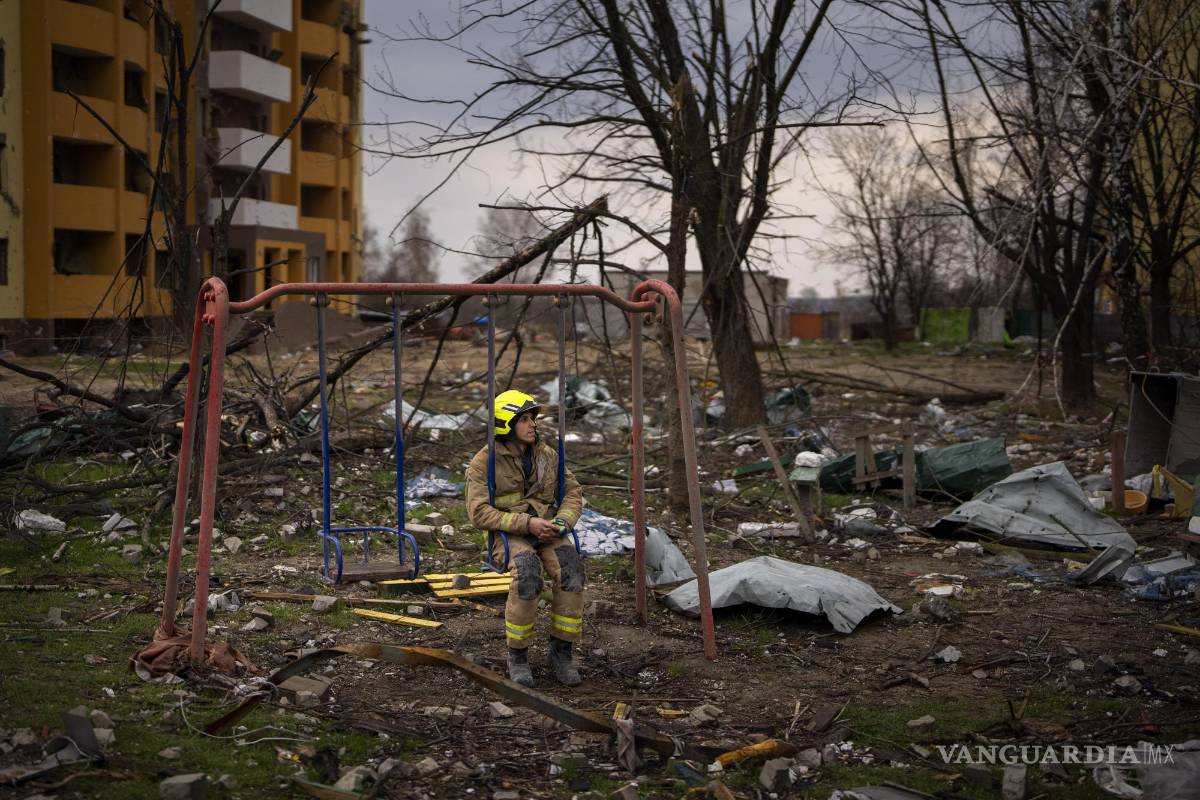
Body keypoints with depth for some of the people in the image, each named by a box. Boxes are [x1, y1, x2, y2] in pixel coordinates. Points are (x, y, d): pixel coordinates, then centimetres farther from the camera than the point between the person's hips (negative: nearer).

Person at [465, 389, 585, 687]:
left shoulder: (547, 455, 9)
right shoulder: (484, 462, -5)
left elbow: (573, 493, 10)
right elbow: (479, 513, -13)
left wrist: (562, 522, -12)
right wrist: (527, 524, -22)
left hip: (546, 530, 4)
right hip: (507, 534, -4)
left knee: (570, 569, -29)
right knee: (527, 573, -37)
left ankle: (561, 652, -16)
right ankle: (517, 655, -18)